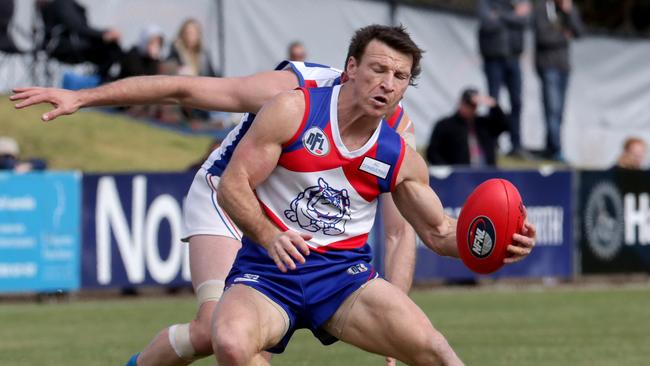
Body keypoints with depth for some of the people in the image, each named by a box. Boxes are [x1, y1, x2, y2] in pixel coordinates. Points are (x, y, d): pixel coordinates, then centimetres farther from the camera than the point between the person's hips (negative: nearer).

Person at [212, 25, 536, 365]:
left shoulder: (400, 158, 4)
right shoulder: (294, 111, -8)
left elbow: (437, 230, 14)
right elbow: (232, 185, -9)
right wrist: (270, 238, -26)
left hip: (344, 273, 3)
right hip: (269, 266, -3)